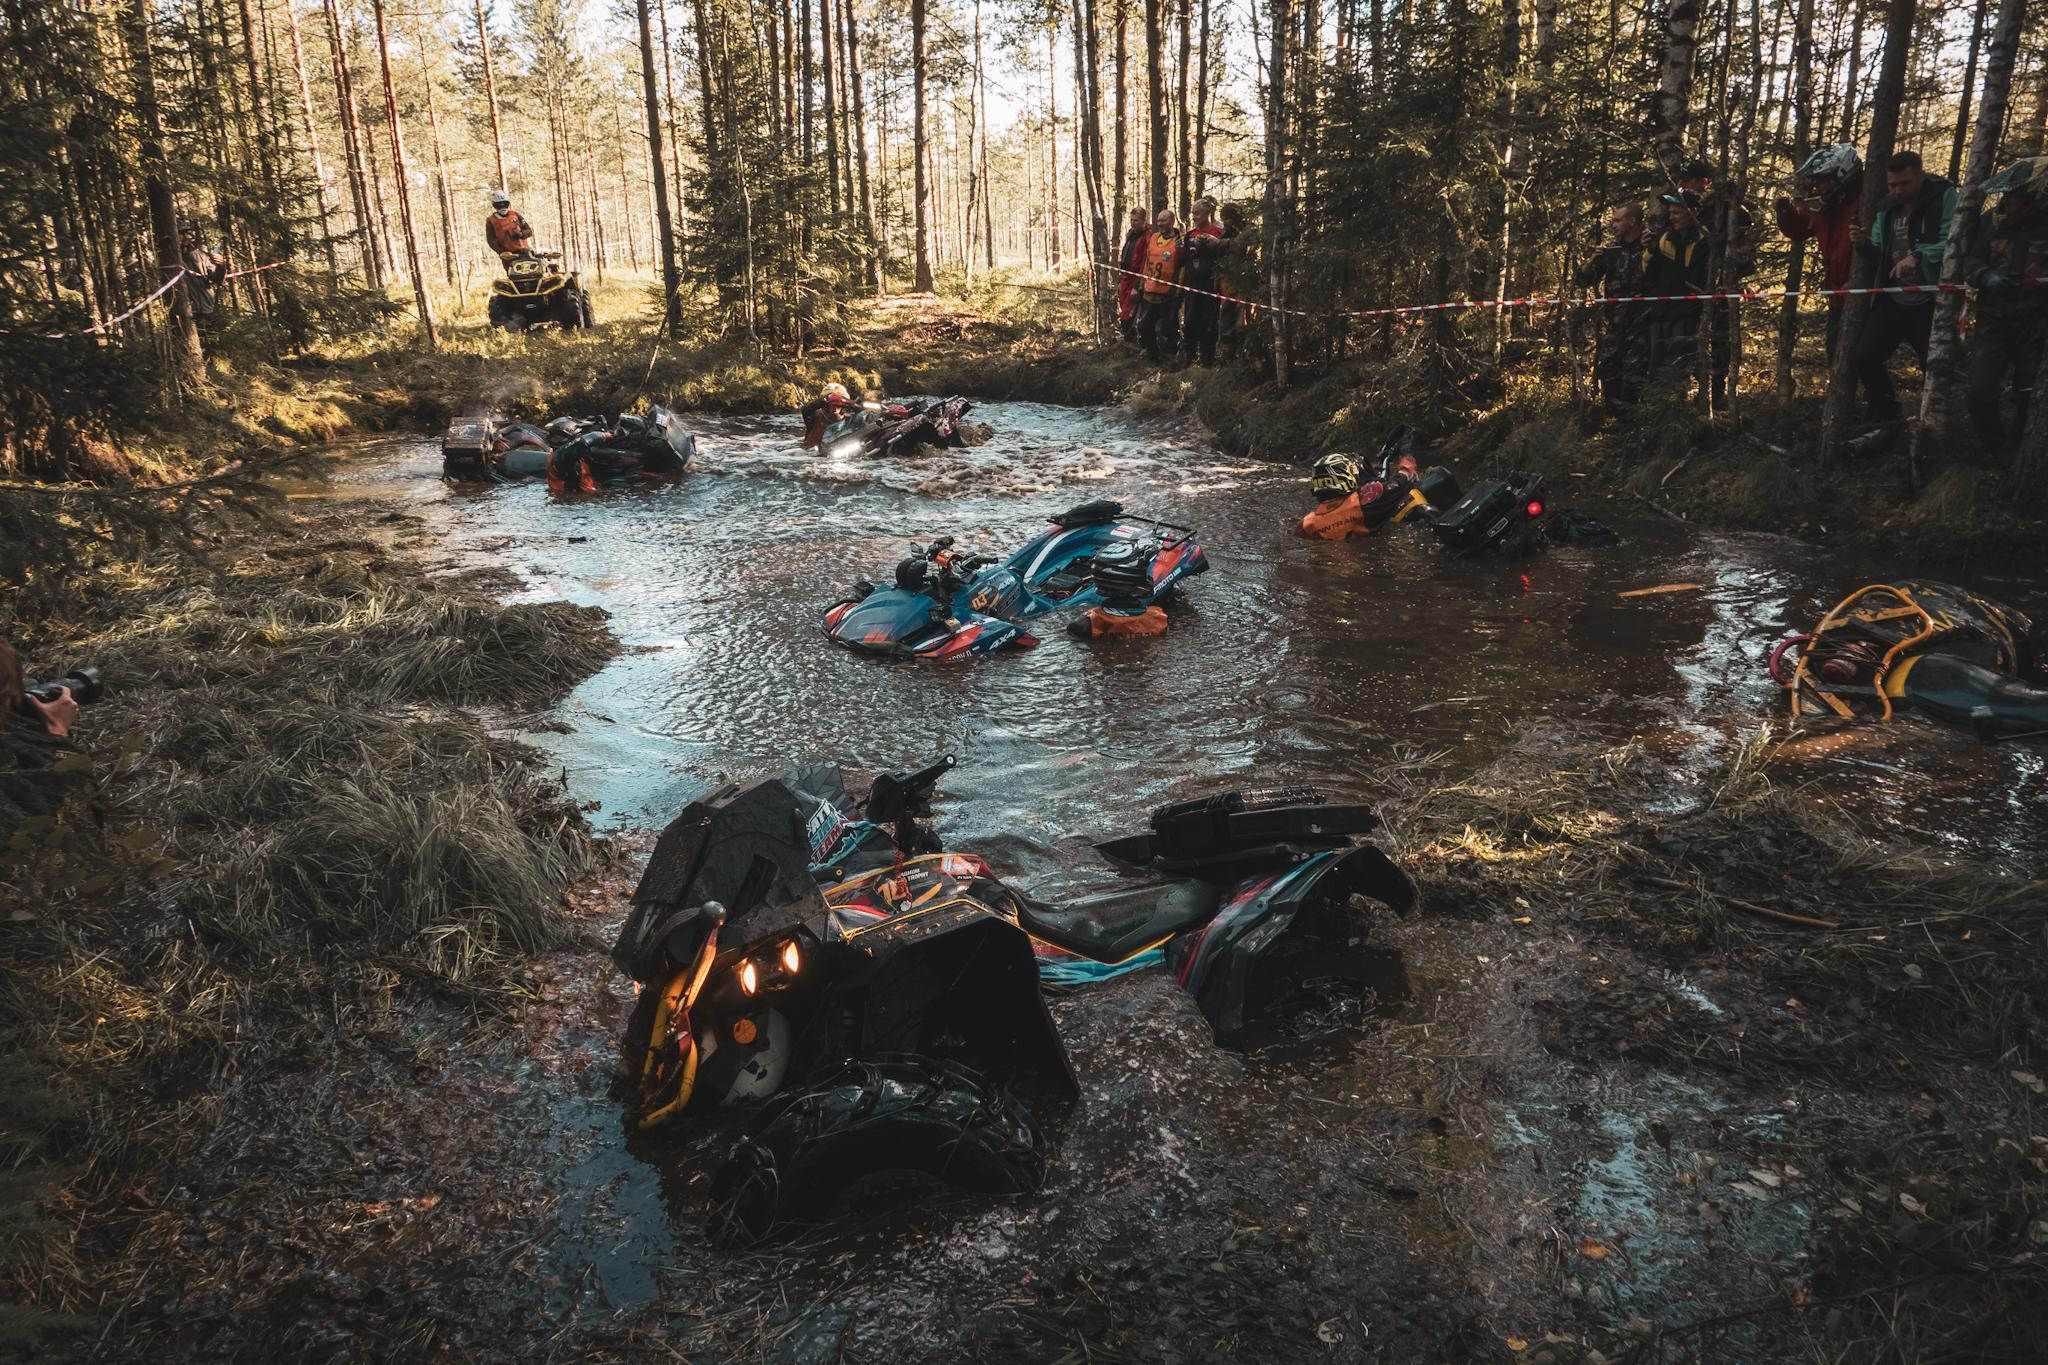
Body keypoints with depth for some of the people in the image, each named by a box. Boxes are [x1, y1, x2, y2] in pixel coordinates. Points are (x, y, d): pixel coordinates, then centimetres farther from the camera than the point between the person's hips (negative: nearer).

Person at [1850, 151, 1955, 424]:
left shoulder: (1944, 196, -6)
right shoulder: (1886, 207, 10)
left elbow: (1952, 241, -16)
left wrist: (1918, 256, -32)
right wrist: (1864, 244, -10)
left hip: (1931, 301, -5)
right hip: (1893, 299, 5)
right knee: (1863, 358, -5)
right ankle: (1885, 413, 15)